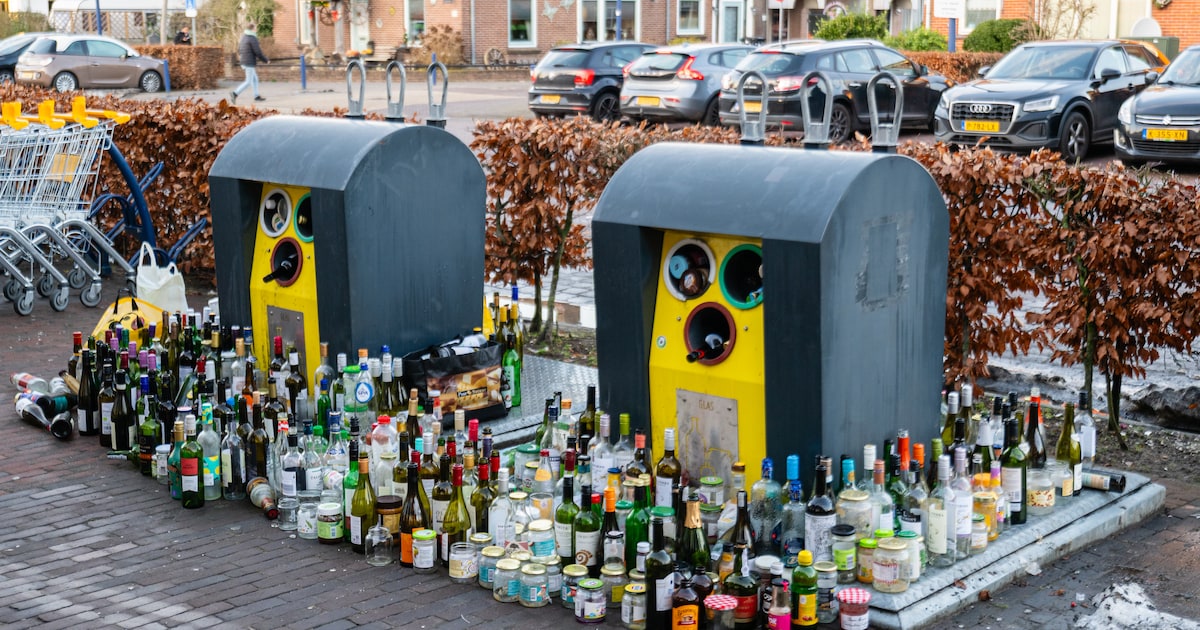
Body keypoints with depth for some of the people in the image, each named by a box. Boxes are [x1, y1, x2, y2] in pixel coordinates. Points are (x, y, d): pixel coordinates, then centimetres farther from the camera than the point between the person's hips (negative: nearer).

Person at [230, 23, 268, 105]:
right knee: (249, 82, -6)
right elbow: (258, 52, -17)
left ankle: (256, 96, 22)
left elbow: (239, 50, 18)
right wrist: (266, 60, -4)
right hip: (250, 63, -9)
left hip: (243, 62, 9)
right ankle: (235, 93, -16)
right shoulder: (253, 39, -16)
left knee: (255, 79, 18)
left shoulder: (243, 37, 11)